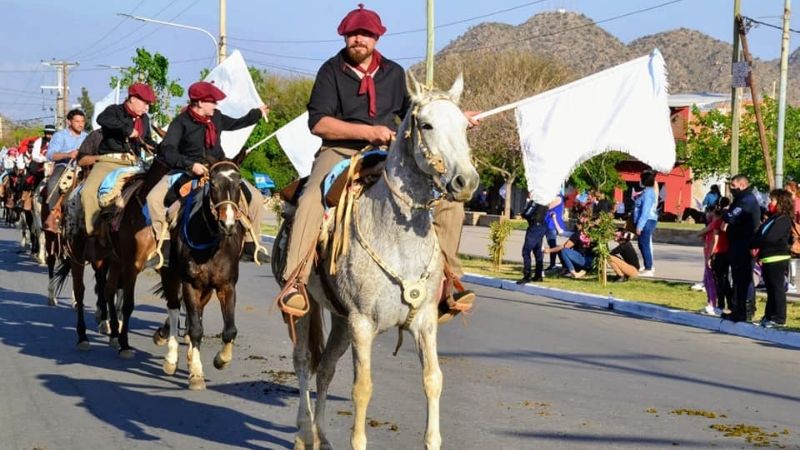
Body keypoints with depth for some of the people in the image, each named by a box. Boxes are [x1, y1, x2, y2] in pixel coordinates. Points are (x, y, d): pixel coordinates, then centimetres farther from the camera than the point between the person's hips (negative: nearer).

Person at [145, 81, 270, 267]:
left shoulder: (216, 117, 5)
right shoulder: (181, 122, -12)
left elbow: (235, 124, 28)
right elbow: (167, 151, -22)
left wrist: (257, 113, 28)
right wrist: (191, 165, -32)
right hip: (186, 171, -4)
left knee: (256, 198, -8)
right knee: (155, 198, -27)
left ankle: (249, 243, 7)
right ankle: (165, 245, -15)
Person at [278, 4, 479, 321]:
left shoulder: (394, 73, 13)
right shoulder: (332, 71, 1)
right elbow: (318, 123, -9)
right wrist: (369, 131, -18)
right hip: (341, 152, -4)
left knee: (449, 202, -8)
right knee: (312, 200, -34)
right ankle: (295, 282, -32)